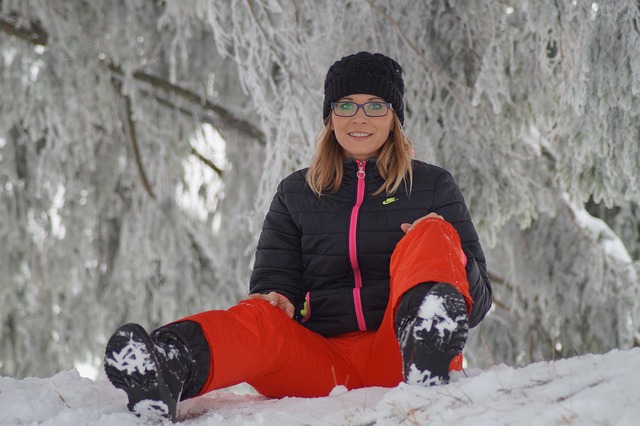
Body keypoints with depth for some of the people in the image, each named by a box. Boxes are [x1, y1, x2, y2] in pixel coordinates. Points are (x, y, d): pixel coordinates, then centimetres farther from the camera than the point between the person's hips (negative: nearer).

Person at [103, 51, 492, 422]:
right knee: (262, 319, -30)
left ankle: (427, 349, -54)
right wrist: (275, 299, -9)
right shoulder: (296, 193, 22)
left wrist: (442, 257, -11)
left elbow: (478, 297, 12)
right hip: (326, 362, 1)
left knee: (431, 234, -23)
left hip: (399, 355, -1)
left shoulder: (433, 186, 17)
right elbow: (274, 281, 16)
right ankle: (170, 366, -63)